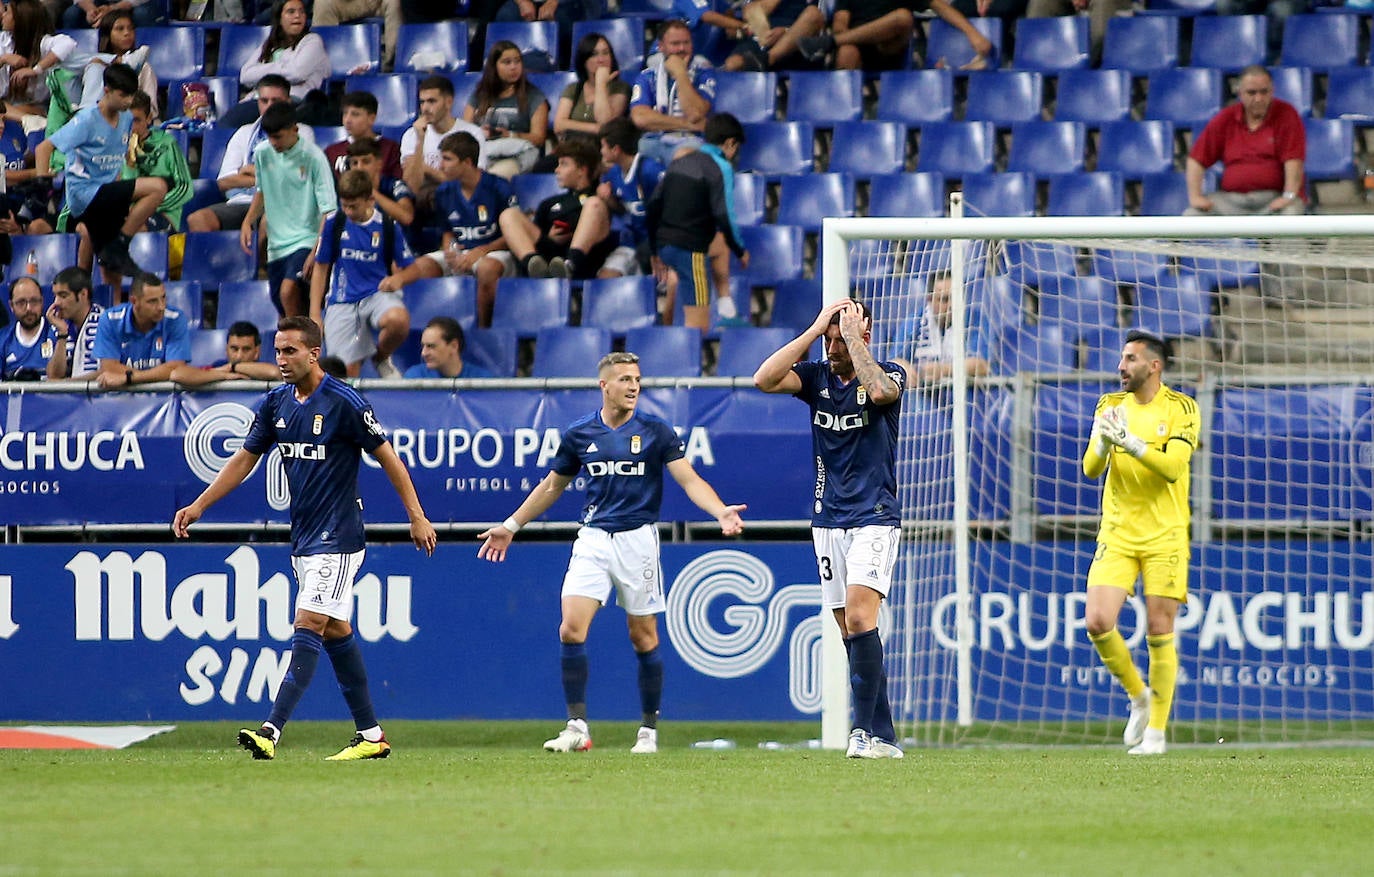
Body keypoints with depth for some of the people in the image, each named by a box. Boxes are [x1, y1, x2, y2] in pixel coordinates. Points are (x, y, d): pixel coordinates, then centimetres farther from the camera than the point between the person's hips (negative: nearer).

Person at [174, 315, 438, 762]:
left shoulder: (343, 402, -13)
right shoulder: (275, 403, 6)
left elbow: (387, 457, -7)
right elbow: (244, 458, 15)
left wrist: (417, 517, -7)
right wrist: (199, 506, 8)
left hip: (337, 538, -8)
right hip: (303, 537, 8)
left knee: (309, 625, -15)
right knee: (336, 632, 11)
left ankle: (272, 731, -23)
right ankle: (371, 734, 18)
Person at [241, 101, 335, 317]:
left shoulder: (313, 157, -13)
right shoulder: (262, 154, 3)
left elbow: (328, 210, -13)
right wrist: (248, 222, 6)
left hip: (305, 240, -6)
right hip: (276, 244, 6)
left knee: (289, 291, -29)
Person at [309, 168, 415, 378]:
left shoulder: (387, 226, -1)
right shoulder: (334, 223, 2)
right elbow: (320, 269, 9)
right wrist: (314, 315, 6)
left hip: (378, 294, -1)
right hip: (342, 301, 1)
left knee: (398, 320, -36)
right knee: (347, 373, -13)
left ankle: (381, 358, -4)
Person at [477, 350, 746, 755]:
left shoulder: (655, 430, -2)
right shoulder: (580, 433, 5)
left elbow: (690, 480, -7)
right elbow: (552, 485, 19)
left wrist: (721, 512, -25)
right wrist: (510, 526, 21)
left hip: (638, 539, -2)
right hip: (593, 539, 2)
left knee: (643, 638, 3)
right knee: (571, 629, -12)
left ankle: (648, 731, 16)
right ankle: (577, 728, -8)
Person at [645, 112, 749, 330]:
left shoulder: (679, 163, 14)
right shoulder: (720, 167, -6)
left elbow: (653, 208, 15)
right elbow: (724, 216, -13)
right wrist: (740, 251, 3)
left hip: (663, 244, 7)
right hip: (691, 248, -7)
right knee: (699, 325, -7)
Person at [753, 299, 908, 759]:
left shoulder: (889, 374, -4)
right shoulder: (816, 376, 7)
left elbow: (879, 390, -28)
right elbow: (764, 379, -10)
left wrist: (852, 334, -18)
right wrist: (815, 328, -10)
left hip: (874, 518, -5)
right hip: (828, 520, 5)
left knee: (859, 618, -20)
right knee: (853, 632, 4)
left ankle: (864, 730, -21)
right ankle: (883, 737, 8)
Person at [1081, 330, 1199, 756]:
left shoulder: (1181, 409, -3)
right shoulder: (1110, 406, 8)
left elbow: (1173, 467, -15)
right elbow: (1090, 469, 2)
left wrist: (1130, 442, -25)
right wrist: (1102, 442, -18)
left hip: (1164, 536, -3)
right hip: (1117, 533, 3)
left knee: (1159, 633, -3)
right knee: (1098, 623, -11)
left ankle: (1156, 729, 8)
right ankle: (1138, 695, 15)